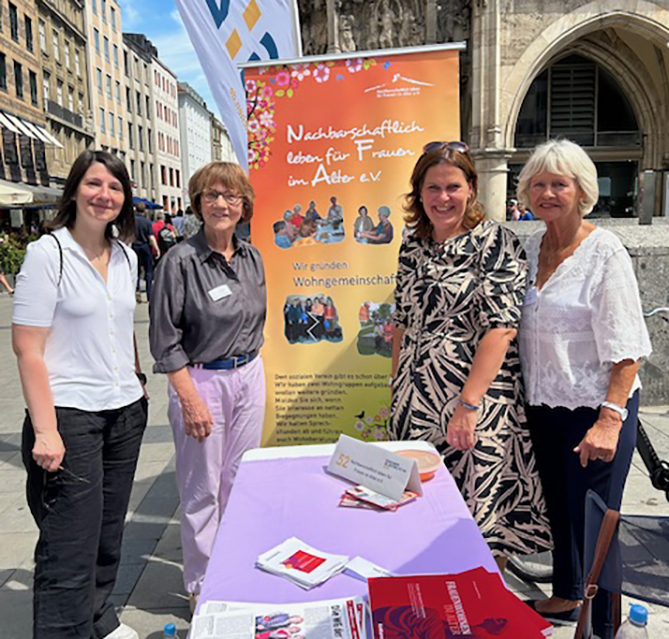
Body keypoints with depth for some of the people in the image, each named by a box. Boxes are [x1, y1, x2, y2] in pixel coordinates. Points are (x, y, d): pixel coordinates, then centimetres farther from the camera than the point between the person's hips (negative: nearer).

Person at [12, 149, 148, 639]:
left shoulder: (126, 257, 9)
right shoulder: (47, 253, -10)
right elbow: (28, 349, -13)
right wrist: (45, 431, -17)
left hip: (125, 412, 6)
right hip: (70, 415, -6)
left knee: (109, 531, 18)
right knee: (71, 548, 0)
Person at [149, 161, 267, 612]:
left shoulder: (252, 257, 5)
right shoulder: (181, 261, -14)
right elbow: (165, 340, -13)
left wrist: (251, 365, 14)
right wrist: (190, 399, -15)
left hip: (249, 376, 6)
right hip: (201, 380, -5)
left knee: (240, 480, 17)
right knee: (203, 489, 6)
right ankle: (202, 586, 26)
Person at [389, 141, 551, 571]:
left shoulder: (495, 242, -8)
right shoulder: (413, 248, 11)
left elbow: (501, 326, -16)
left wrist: (468, 403, -22)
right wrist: (398, 391, 15)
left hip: (477, 405, -6)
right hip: (416, 404, 6)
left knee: (478, 511, 5)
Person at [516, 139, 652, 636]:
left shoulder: (605, 252, -13)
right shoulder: (532, 248, 6)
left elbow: (626, 349, -17)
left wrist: (609, 419, -24)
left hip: (595, 408, -6)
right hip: (544, 405, 7)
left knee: (593, 522, 2)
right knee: (559, 507, 21)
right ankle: (566, 595, 44)